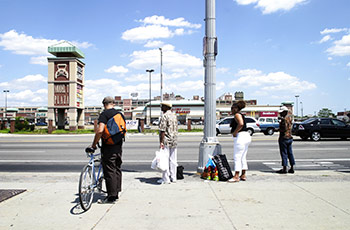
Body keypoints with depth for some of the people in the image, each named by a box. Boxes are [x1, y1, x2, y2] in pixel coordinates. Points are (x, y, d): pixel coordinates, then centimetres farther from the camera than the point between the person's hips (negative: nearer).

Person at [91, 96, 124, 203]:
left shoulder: (104, 114, -10)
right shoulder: (120, 114, 13)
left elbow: (100, 130, -22)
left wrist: (94, 144, -12)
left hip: (108, 147, -7)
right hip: (119, 146, 7)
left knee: (109, 172, -2)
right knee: (117, 169, 15)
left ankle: (111, 197, 3)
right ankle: (116, 194, 23)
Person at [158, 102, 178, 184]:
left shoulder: (164, 116, -12)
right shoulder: (174, 116, 13)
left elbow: (162, 130, -17)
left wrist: (161, 142, -17)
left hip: (166, 141, -8)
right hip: (174, 141, 8)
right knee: (173, 160, 11)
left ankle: (166, 179, 0)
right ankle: (173, 178, 16)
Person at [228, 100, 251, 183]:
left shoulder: (237, 114, -10)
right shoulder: (241, 115, 20)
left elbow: (241, 124, -27)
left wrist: (234, 132, -18)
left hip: (240, 137, -10)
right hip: (246, 136, 10)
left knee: (237, 157, -7)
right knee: (243, 157, 13)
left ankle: (236, 177, -5)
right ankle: (243, 175, 18)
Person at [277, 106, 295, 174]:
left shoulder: (284, 119, -17)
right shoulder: (289, 117, 11)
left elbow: (284, 129, -24)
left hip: (283, 138, -9)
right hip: (289, 138, 9)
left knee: (284, 153, -3)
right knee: (290, 153, 12)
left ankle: (284, 168, 1)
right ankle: (292, 168, 16)